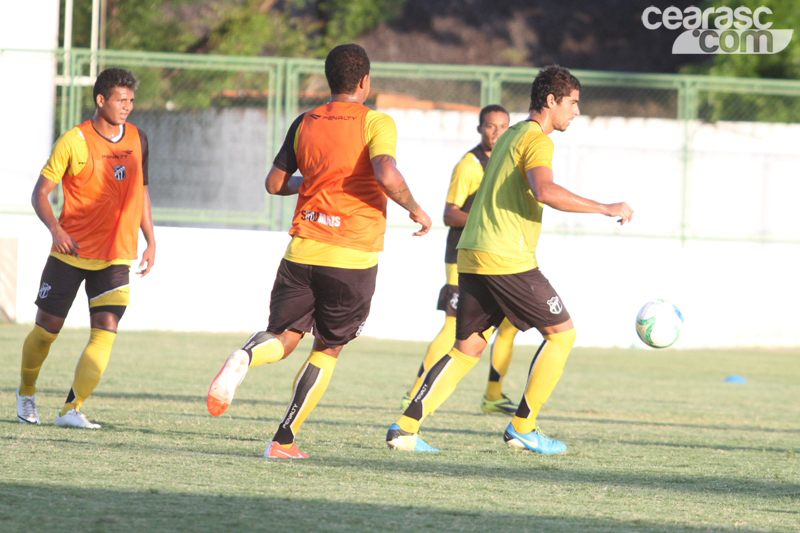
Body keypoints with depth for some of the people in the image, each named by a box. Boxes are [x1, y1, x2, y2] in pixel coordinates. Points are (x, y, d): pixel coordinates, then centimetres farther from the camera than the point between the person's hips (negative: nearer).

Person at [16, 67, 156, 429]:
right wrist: (56, 230, -24)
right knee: (47, 328, 5)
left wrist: (150, 242, 14)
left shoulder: (138, 140, 5)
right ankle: (26, 393, 31)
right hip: (71, 251, -3)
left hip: (116, 257, 3)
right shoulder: (74, 141, -9)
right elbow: (40, 192, -7)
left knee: (106, 331, -13)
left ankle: (72, 409, -11)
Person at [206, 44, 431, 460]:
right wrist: (414, 209, -5)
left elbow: (275, 183, 15)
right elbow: (386, 175, -21)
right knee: (328, 349, 11)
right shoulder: (376, 123, -4)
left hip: (304, 249, 3)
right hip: (353, 255, -3)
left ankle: (243, 359, -27)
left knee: (284, 336, 10)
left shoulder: (305, 124, 10)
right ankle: (284, 440, 6)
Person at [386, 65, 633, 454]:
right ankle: (523, 428, 4)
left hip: (472, 257, 9)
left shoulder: (510, 136, 21)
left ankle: (406, 426, -1)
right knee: (561, 332, 4)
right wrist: (606, 209, -23)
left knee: (467, 348, 11)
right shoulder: (536, 140, -9)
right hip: (507, 259, -9)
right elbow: (545, 192, -27)